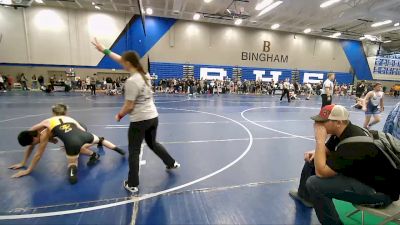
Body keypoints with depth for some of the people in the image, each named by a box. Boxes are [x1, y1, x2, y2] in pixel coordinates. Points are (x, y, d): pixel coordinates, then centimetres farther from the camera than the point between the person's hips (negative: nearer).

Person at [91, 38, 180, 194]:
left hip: (140, 121, -8)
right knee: (152, 143, 29)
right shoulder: (145, 74, 4)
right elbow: (121, 59, 15)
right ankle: (172, 163, 42)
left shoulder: (131, 81, -20)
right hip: (153, 117, 8)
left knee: (134, 152, 8)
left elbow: (129, 106, -17)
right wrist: (104, 50, 19)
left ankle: (132, 185, 21)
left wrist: (119, 115, 2)